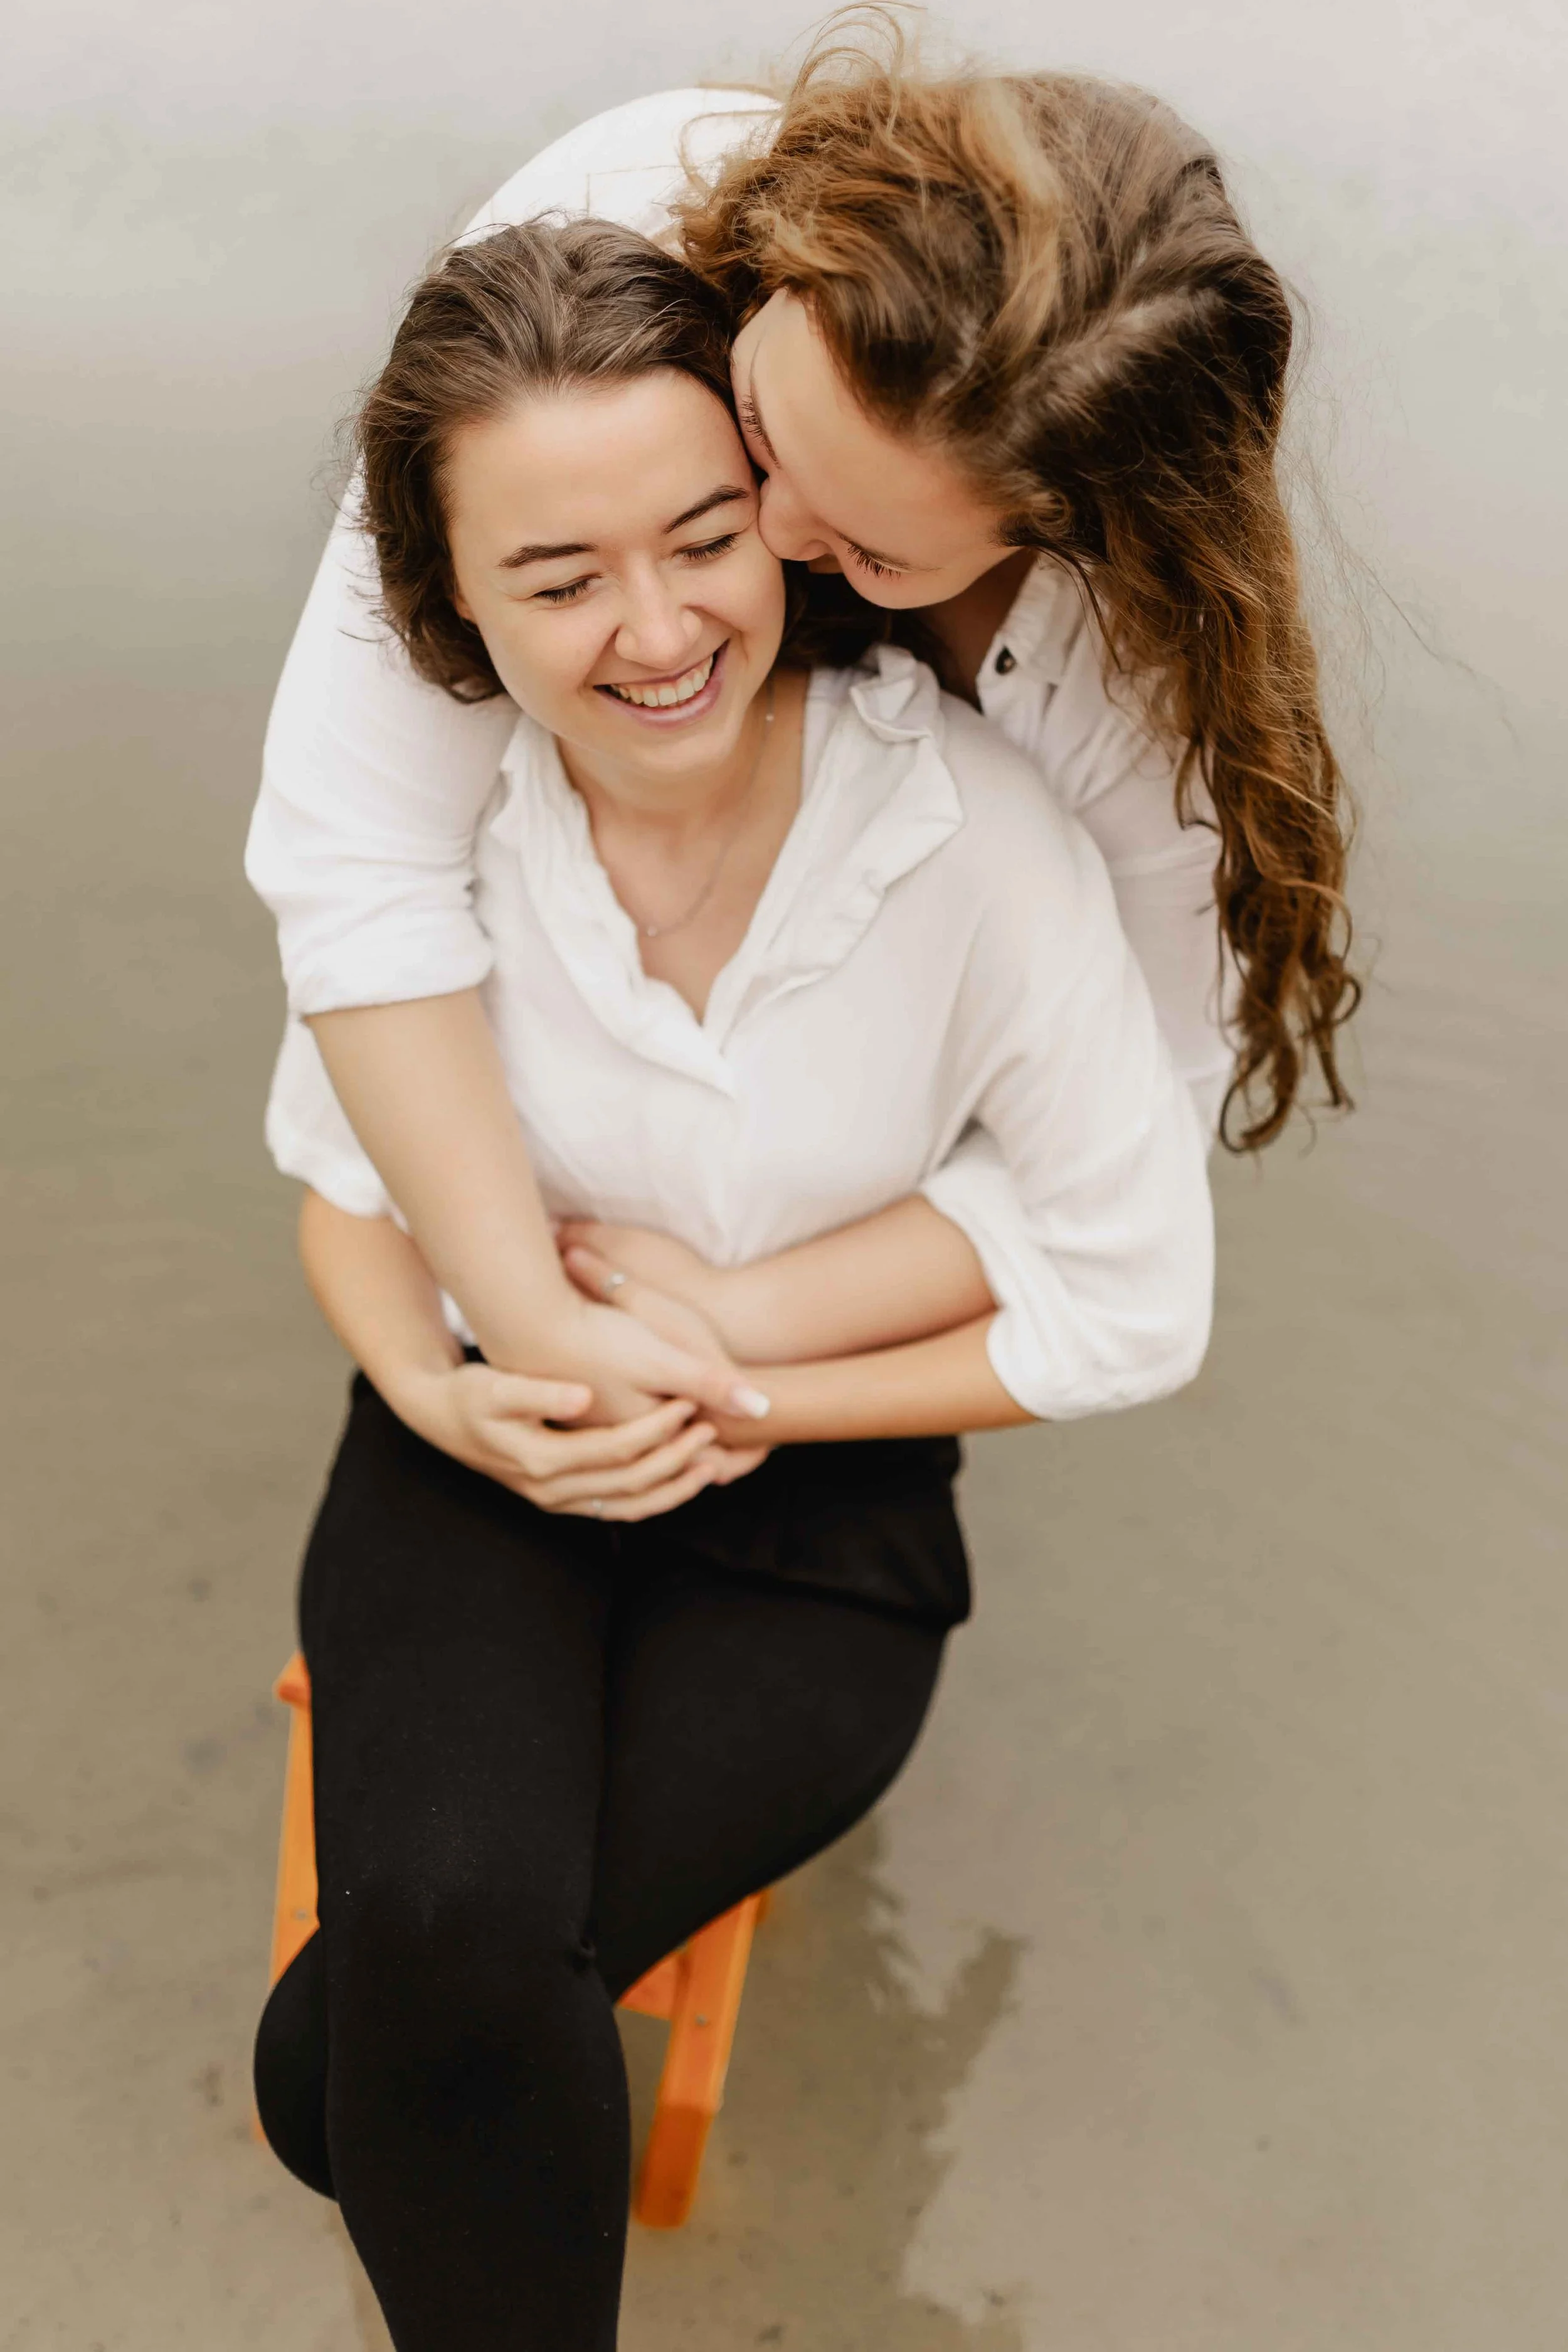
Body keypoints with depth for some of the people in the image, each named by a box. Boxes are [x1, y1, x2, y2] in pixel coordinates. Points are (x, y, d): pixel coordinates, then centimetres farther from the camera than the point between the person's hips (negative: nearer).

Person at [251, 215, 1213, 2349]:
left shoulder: (976, 834, -19)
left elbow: (1138, 1310, -11)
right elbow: (345, 1192, 4)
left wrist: (733, 1378, -15)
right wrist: (443, 1386, -17)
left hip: (819, 1485, -1)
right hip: (482, 1451, 2)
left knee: (365, 2066, -18)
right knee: (446, 1930, -25)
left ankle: (379, 2101, 16)